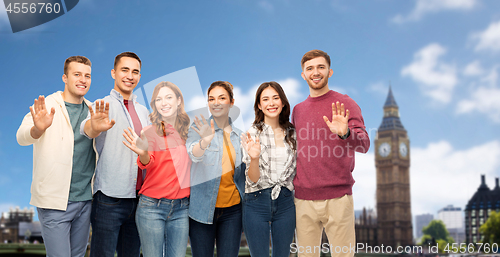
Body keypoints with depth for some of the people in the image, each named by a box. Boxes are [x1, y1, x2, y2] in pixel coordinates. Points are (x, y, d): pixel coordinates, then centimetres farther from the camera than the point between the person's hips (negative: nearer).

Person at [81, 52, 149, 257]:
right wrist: (94, 127, -50)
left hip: (138, 198, 6)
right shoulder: (104, 106, -4)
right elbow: (86, 128, -26)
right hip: (109, 199, -6)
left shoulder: (143, 111, 15)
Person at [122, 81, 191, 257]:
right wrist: (144, 154, -38)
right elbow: (148, 164, -18)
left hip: (181, 207, 3)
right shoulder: (150, 131, -3)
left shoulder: (187, 131, 9)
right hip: (152, 207, -3)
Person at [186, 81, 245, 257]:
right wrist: (205, 141, -44)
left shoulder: (238, 133, 8)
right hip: (203, 208, -3)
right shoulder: (200, 128, -3)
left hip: (233, 209, 3)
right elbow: (193, 154, -23)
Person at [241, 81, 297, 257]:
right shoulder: (251, 135, -5)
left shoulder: (292, 134, 5)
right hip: (257, 203, -3)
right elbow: (253, 180, -10)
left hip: (285, 203, 3)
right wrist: (254, 158, -28)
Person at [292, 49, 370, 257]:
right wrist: (290, 186, 12)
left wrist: (345, 133, -30)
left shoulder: (344, 104, 1)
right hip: (303, 200, 4)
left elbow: (364, 144, -10)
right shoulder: (297, 110, 15)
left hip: (337, 198, -4)